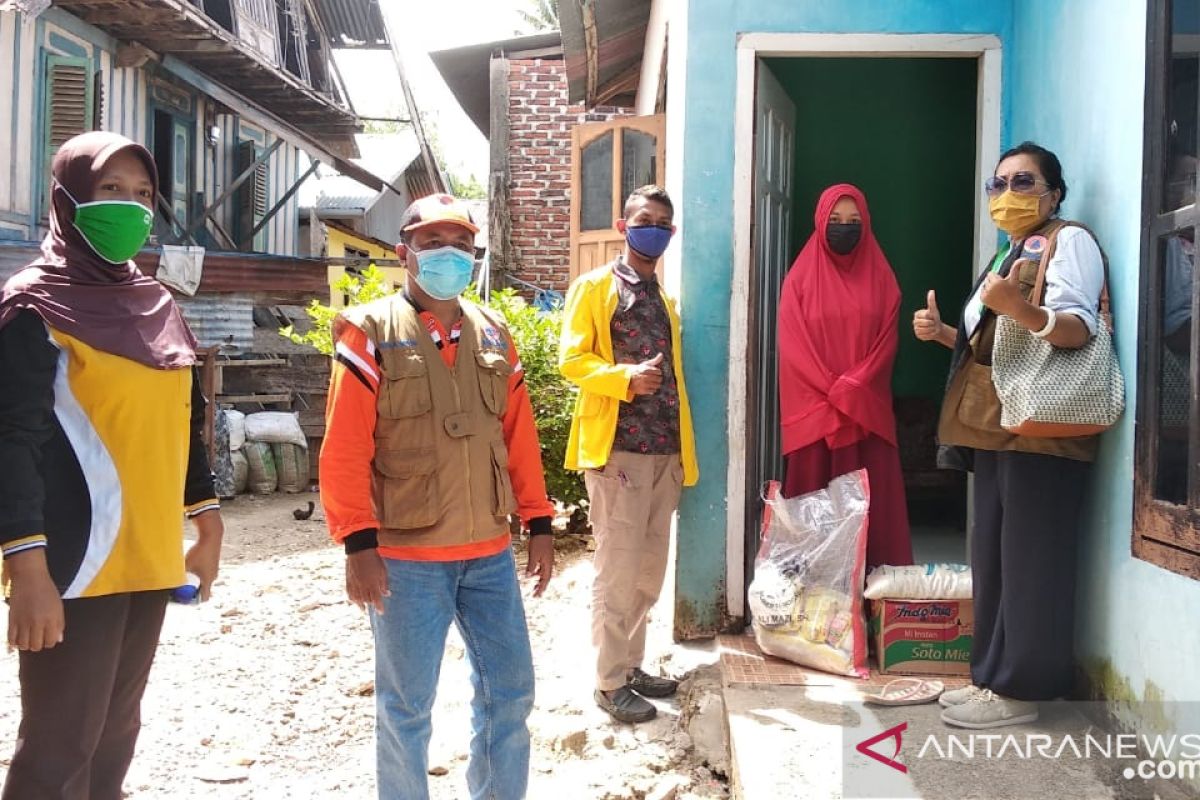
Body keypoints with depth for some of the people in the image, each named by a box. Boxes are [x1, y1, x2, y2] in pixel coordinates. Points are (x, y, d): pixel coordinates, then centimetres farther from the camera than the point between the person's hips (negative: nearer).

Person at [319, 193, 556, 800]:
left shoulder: (493, 333, 11)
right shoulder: (371, 332, -5)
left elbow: (519, 436, 12)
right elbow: (344, 450, -10)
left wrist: (538, 522, 10)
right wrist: (359, 544, -14)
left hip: (489, 553, 5)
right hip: (405, 557, -5)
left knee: (510, 692, 12)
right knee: (406, 707, 8)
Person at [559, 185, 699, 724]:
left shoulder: (665, 299, 20)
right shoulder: (594, 287, 1)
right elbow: (571, 360, -7)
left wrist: (685, 452, 15)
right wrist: (626, 379, -24)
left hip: (665, 451, 7)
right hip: (617, 449, -7)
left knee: (650, 569, 12)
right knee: (618, 570, -3)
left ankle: (632, 665, 26)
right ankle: (610, 682, 8)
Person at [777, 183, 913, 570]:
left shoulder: (881, 278, 10)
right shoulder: (801, 277, 6)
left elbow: (887, 341, 2)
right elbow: (793, 346, -2)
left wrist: (851, 390, -12)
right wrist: (830, 395, -11)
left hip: (867, 412, 1)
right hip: (813, 411, -1)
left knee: (870, 501, -1)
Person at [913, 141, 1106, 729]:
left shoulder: (1068, 240, -3)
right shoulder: (1009, 254, 25)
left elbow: (1078, 329, -18)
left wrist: (1016, 306, -36)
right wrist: (944, 333, 10)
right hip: (994, 428, 10)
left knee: (1030, 559, -6)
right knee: (992, 556, 12)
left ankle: (1019, 690, 0)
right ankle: (993, 676, 20)